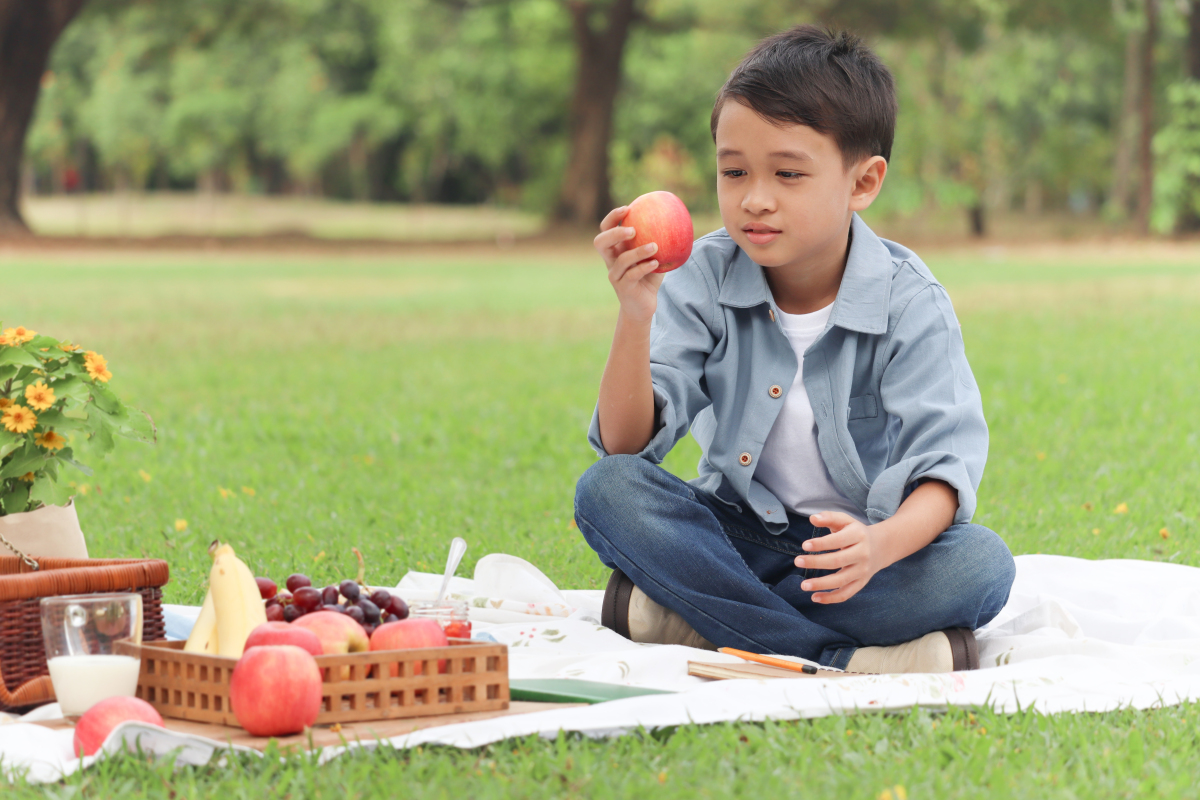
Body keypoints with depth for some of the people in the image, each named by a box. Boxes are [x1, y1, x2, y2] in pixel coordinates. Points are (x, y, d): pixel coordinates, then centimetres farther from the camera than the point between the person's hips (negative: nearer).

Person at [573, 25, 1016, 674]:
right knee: (607, 490, -25)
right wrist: (635, 318, -30)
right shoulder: (704, 280, -7)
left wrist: (882, 544, -44)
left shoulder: (910, 303, -13)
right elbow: (626, 443, -13)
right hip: (736, 534, 2)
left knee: (982, 564, -31)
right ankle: (844, 658, -30)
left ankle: (689, 617, -28)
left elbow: (944, 464, -22)